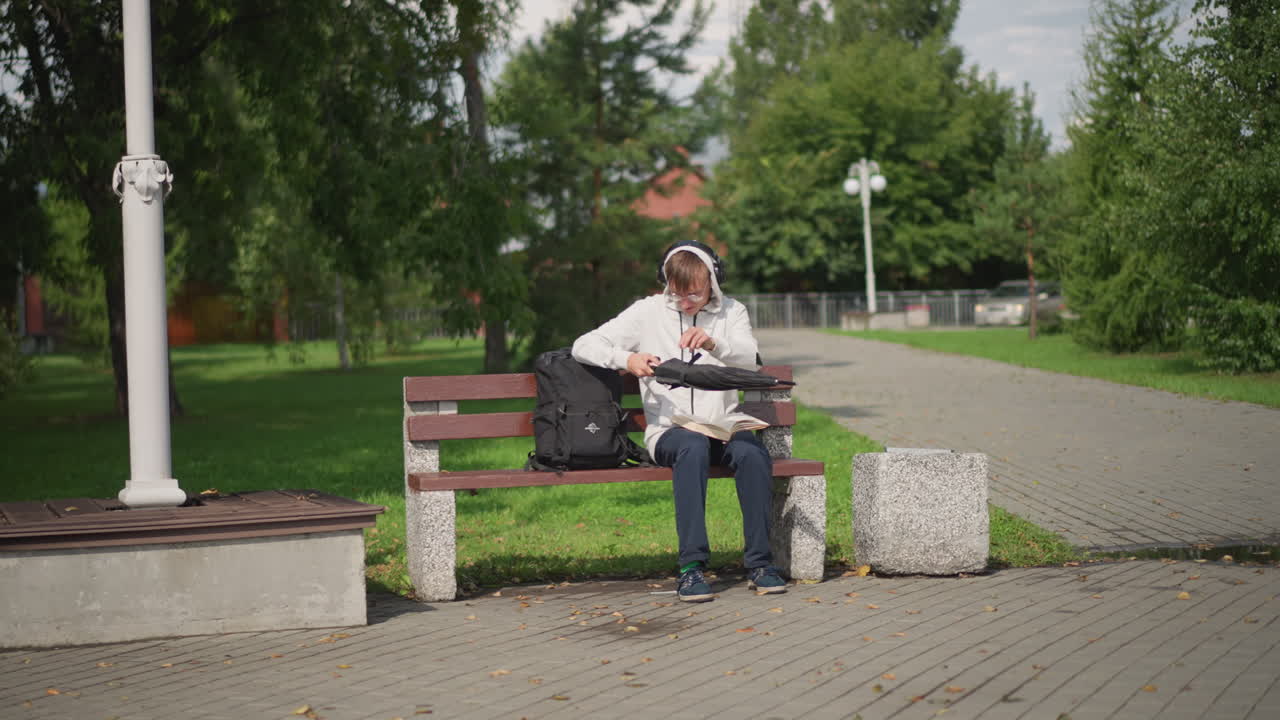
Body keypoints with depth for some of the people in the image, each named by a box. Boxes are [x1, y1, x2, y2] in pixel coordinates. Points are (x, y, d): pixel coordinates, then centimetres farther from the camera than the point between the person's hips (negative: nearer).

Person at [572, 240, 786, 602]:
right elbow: (583, 346, 4)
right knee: (694, 446, -37)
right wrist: (626, 358, -16)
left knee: (753, 452, -32)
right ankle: (692, 566, -39)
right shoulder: (649, 312, 7)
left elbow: (751, 360, -9)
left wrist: (714, 343, -30)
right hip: (668, 431, -2)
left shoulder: (731, 312, 11)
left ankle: (759, 562, -24)